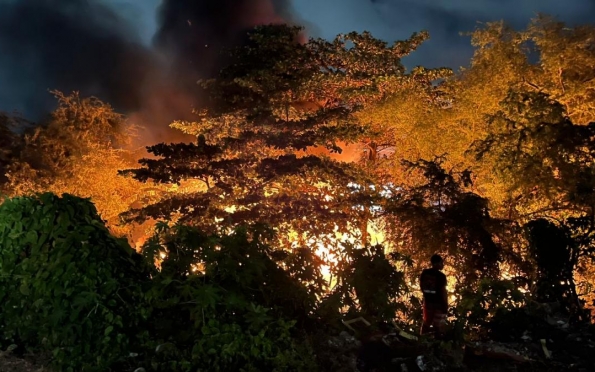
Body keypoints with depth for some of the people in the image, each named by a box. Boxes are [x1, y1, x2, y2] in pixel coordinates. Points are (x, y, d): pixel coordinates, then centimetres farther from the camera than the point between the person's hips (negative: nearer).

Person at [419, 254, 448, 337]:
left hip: (427, 301, 6)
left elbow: (421, 285, 8)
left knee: (426, 323, 19)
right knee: (439, 326, 4)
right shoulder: (441, 276, -18)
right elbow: (443, 291, -17)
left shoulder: (424, 273, 0)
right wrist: (446, 304, -8)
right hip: (439, 303, -6)